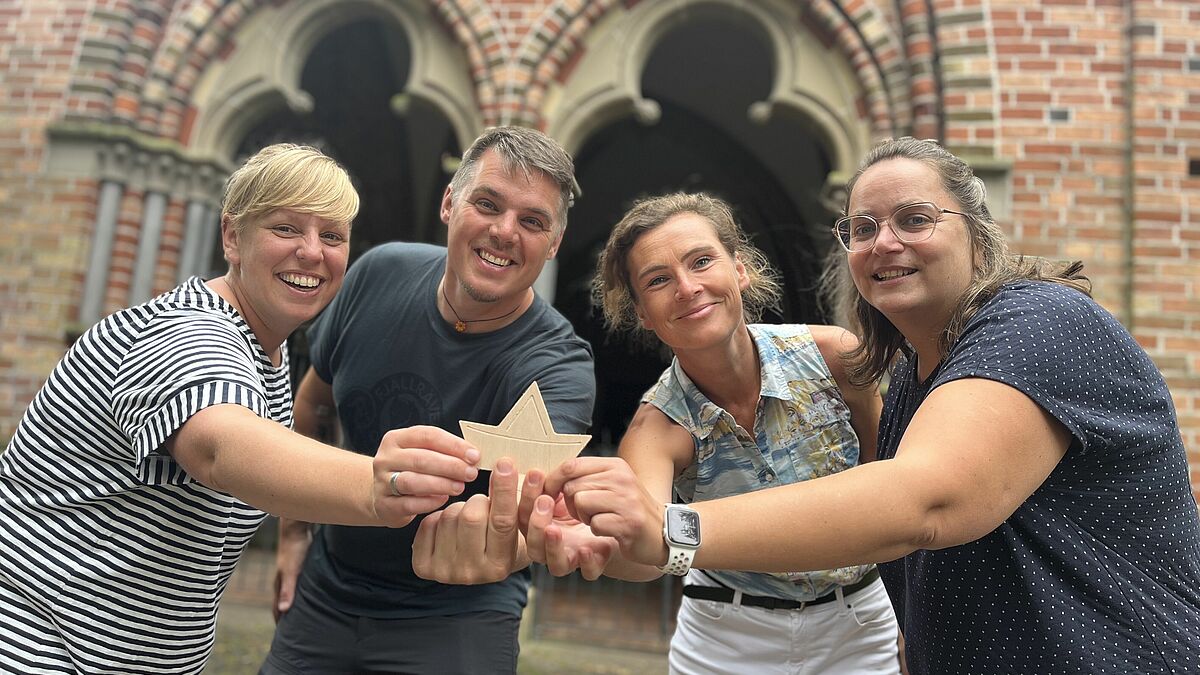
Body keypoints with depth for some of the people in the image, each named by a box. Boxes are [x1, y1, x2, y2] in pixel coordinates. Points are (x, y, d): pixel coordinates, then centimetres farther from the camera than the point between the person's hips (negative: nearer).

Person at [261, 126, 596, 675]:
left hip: (456, 619, -3)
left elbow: (529, 485, -44)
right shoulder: (381, 274, -12)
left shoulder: (558, 367, -25)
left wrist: (499, 546, -66)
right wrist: (292, 531, 7)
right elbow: (314, 403, 3)